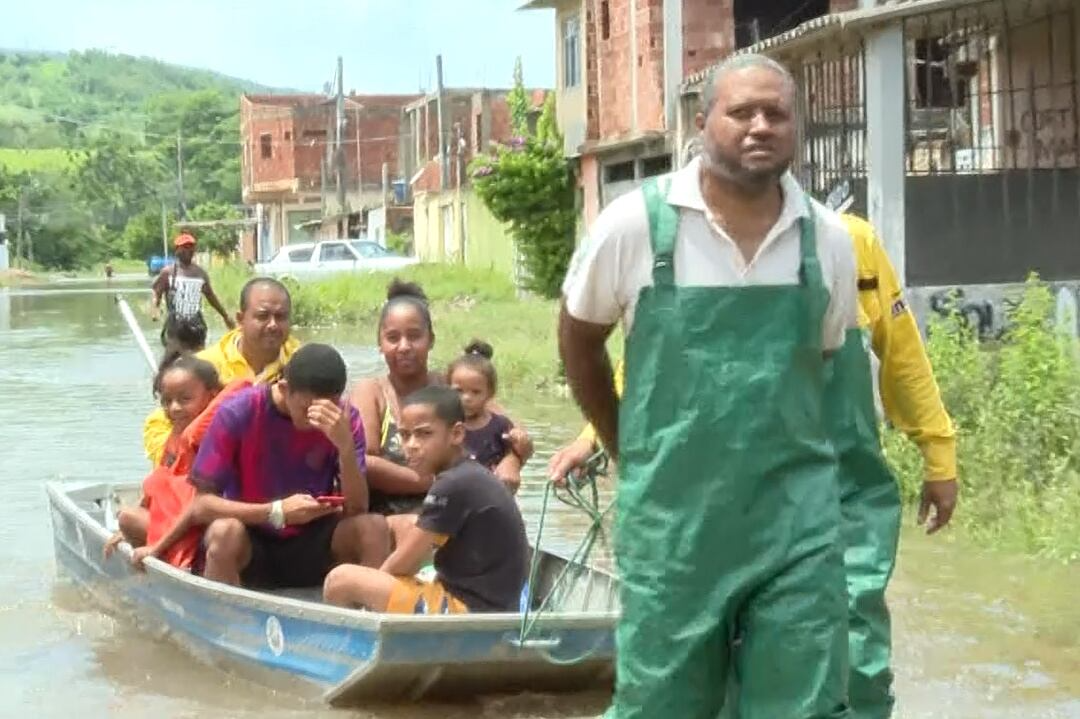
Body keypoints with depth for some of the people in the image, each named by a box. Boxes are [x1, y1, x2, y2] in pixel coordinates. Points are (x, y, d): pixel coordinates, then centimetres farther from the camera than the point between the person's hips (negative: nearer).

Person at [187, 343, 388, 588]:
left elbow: (357, 510, -14)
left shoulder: (344, 419, -8)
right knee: (225, 531, -34)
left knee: (374, 528, -24)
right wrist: (277, 512, -27)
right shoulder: (238, 413, -16)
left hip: (310, 545, 2)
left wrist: (345, 446, -30)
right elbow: (201, 506, -16)